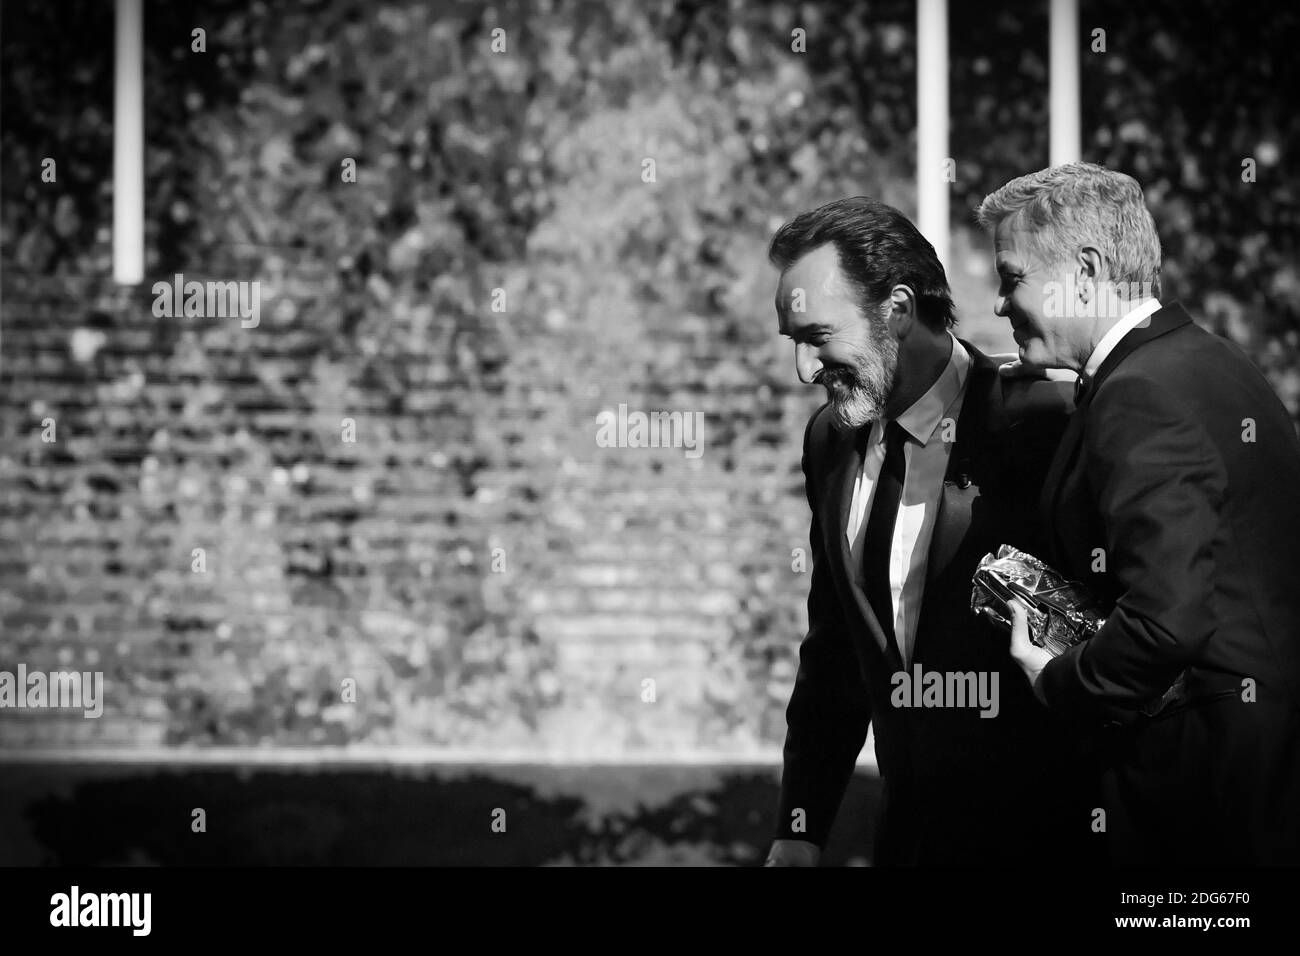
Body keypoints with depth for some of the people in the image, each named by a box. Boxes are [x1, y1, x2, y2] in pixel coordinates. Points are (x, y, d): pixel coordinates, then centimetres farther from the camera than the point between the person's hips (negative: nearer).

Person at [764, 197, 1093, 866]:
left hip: (1041, 833, -6)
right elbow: (832, 649, 12)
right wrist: (800, 829, 7)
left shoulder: (1045, 425, -16)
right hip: (907, 829, 6)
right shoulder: (830, 441, 6)